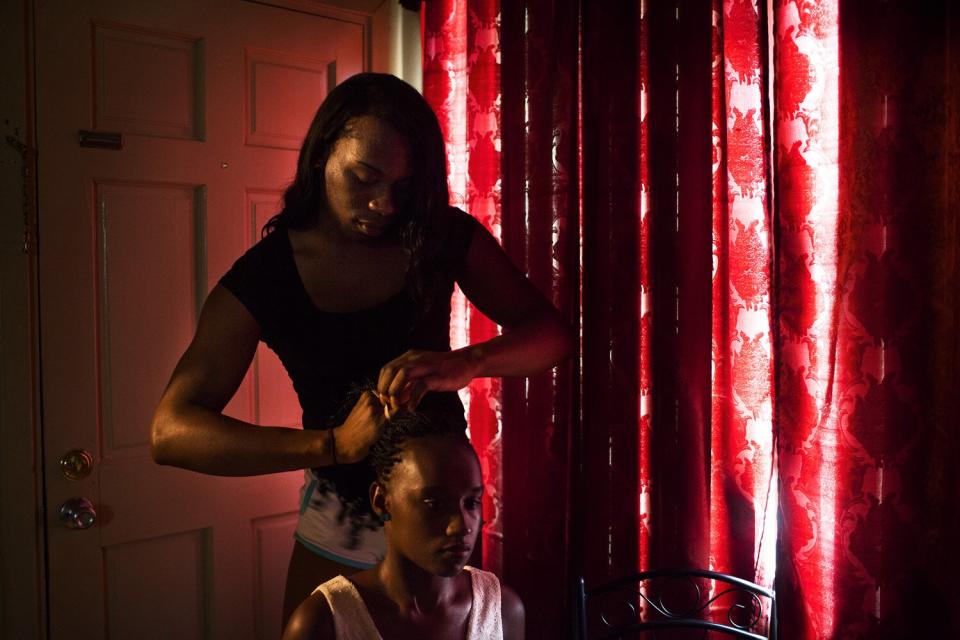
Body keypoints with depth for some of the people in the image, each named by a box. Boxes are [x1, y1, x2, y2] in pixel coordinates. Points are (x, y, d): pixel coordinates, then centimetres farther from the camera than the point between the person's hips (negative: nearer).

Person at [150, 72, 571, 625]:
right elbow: (171, 432, -25)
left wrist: (464, 363, -36)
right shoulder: (261, 278, -17)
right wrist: (334, 444, -38)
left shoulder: (444, 237, -13)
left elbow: (553, 334, -15)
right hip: (341, 510, -1)